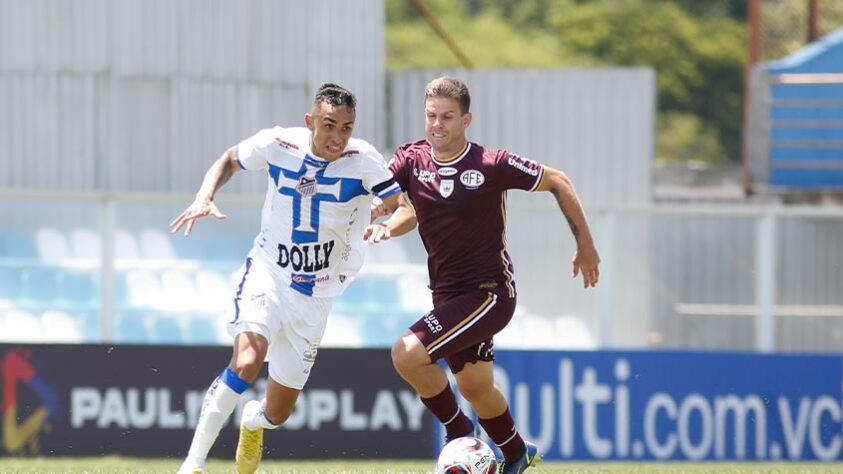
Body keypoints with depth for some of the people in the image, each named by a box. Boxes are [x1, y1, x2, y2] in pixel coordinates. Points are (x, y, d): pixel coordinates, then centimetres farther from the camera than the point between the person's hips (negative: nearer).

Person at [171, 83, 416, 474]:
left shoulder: (362, 159, -15)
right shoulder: (278, 144, -12)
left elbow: (407, 211, -15)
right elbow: (228, 161, 7)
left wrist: (388, 227, -39)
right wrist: (204, 198, -11)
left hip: (315, 294, 1)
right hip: (268, 271, -1)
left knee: (277, 414, 8)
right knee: (246, 362, -31)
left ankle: (253, 421, 48)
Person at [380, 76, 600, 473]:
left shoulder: (491, 165, -16)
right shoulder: (412, 160, -3)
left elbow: (558, 183, -4)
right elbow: (379, 200, -10)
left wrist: (585, 245, 0)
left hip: (489, 291, -6)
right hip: (447, 294, 6)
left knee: (408, 355, -21)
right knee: (474, 386, 20)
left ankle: (458, 429, 2)